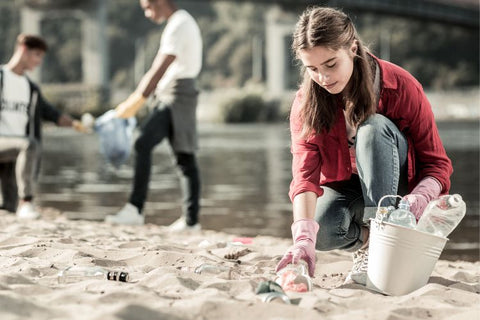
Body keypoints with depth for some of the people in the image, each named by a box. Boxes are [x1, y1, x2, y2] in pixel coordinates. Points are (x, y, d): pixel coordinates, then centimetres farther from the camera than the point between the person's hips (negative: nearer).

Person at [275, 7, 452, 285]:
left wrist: (419, 198, -37)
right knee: (319, 231, -34)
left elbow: (437, 163, -14)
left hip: (393, 188, -1)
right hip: (342, 189, 1)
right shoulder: (306, 104, -16)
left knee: (374, 127, -32)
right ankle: (363, 239, 0)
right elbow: (305, 175, -28)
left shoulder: (401, 87, -19)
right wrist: (304, 239, -45)